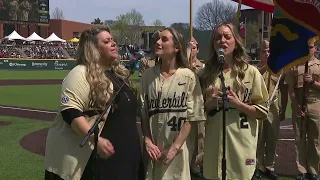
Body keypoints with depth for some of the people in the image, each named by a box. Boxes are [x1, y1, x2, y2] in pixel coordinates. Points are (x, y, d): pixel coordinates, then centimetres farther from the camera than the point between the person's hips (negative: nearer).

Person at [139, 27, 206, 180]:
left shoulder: (188, 76, -7)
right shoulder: (147, 75, 2)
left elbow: (193, 117, -7)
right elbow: (143, 112, 5)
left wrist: (175, 147, -11)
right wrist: (147, 141, -6)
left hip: (179, 149, -2)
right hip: (154, 148, 3)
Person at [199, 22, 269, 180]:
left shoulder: (251, 72, -2)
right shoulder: (205, 74, 4)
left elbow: (263, 112, -2)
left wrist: (237, 103, -16)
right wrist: (210, 103, -9)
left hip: (241, 144, -2)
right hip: (214, 144, 2)